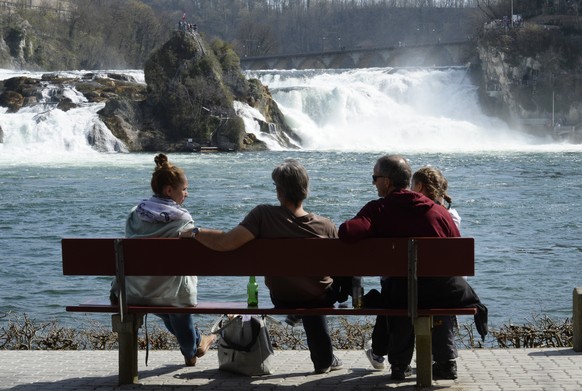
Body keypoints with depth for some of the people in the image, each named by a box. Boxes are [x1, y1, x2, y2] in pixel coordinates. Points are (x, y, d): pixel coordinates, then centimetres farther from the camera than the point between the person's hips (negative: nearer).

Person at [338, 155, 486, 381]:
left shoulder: (377, 210, -7)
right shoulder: (438, 211, 0)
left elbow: (346, 233, -23)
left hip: (402, 296, -1)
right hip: (445, 292, 1)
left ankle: (400, 365, 44)